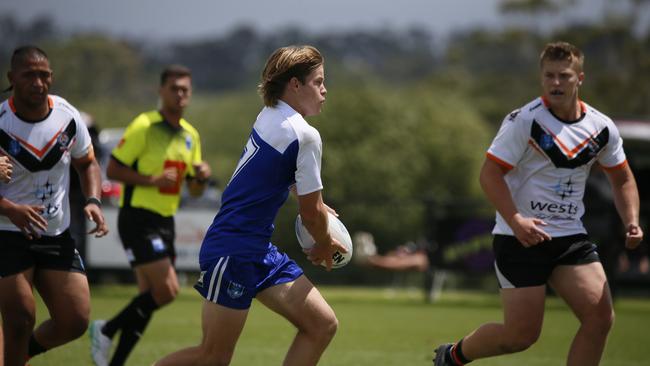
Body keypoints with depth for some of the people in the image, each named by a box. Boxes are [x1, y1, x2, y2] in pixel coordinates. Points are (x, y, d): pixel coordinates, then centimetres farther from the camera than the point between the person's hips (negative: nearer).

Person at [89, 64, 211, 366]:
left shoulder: (191, 135, 12)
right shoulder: (144, 126, -10)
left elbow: (194, 191, 17)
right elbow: (112, 169, -12)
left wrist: (202, 177, -5)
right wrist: (152, 179, -22)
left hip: (164, 222, 8)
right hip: (138, 219, -8)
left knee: (150, 298, 5)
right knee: (166, 291, -16)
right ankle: (106, 331, 2)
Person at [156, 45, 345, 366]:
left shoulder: (269, 117, 8)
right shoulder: (305, 136, -17)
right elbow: (311, 213, -9)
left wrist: (316, 205, 29)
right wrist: (324, 245, 9)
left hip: (260, 251, 10)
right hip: (233, 252, -10)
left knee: (323, 325, 5)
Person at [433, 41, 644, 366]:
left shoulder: (602, 128, 4)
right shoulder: (525, 120, -12)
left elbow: (622, 179, 18)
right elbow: (490, 174, -13)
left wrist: (631, 222, 1)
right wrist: (516, 221, -26)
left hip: (571, 238, 5)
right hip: (520, 238, -5)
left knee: (600, 317, -11)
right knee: (522, 333, -6)